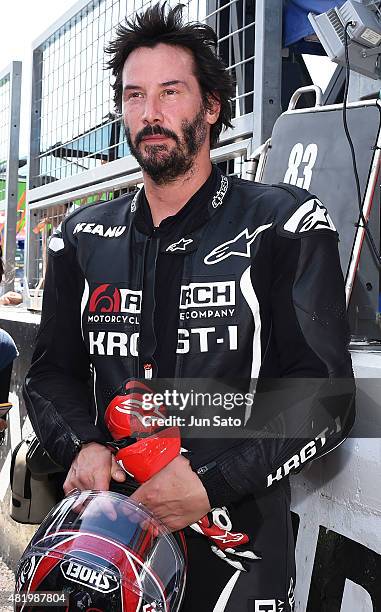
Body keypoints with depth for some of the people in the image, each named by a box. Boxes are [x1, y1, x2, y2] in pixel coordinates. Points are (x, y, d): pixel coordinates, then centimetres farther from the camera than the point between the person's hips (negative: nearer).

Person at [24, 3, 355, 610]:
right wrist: (82, 446, -12)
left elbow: (325, 394, -12)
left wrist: (211, 483, -22)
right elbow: (51, 373, 9)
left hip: (238, 544, -3)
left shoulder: (286, 225, -7)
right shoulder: (82, 237, 7)